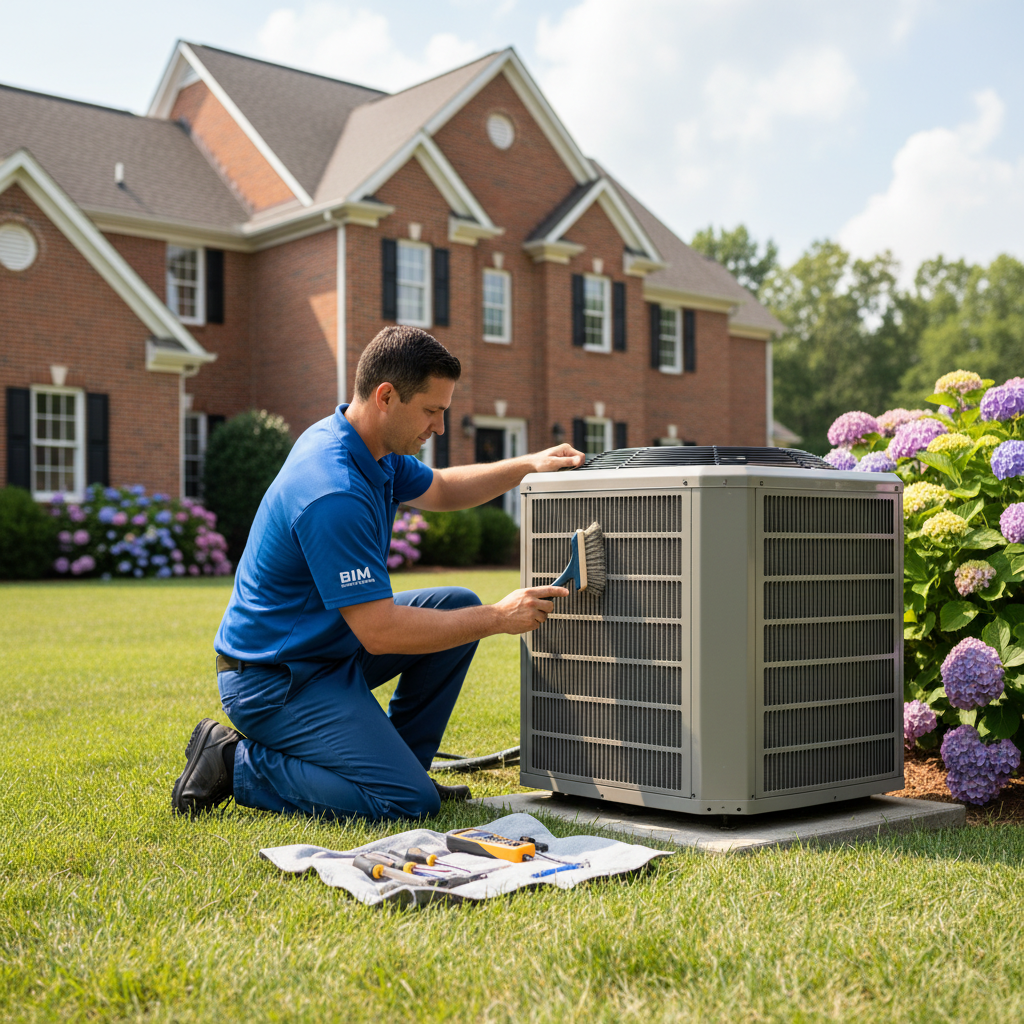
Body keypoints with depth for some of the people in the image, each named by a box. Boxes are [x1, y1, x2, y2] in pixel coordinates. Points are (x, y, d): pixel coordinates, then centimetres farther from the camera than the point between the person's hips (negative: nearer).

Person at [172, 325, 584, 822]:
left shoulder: (371, 446, 1)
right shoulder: (334, 493, -30)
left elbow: (440, 489, 22)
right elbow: (380, 632, -28)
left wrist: (529, 464, 8)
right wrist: (499, 618, -21)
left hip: (329, 644, 10)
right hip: (274, 681, -10)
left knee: (458, 605, 7)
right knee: (410, 803, -17)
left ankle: (397, 759, 15)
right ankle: (236, 764, -4)